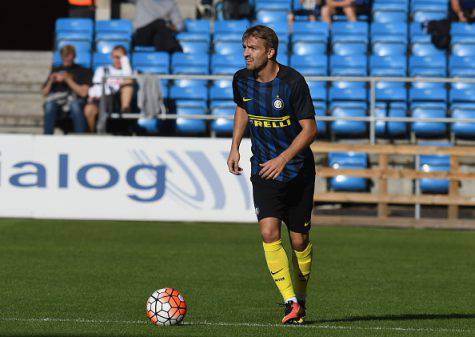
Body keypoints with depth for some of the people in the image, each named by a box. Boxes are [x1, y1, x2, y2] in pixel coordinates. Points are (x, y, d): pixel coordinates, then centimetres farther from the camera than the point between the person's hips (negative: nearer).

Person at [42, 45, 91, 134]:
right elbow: (45, 93, 22)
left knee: (75, 105, -40)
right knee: (49, 105, -35)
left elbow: (83, 92, 1)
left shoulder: (82, 71, 15)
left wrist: (67, 79, -4)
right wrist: (51, 81, 3)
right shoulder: (56, 70, 26)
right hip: (56, 101, 2)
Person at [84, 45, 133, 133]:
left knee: (128, 81, -25)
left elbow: (128, 76, -6)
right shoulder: (102, 70, 23)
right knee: (88, 109, -32)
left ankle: (125, 109, -34)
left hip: (118, 101, -1)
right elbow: (96, 87, 13)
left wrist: (123, 57, -2)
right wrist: (92, 98, -7)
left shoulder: (126, 70, 19)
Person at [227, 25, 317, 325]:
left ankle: (300, 297, 27)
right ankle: (291, 302, -16)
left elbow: (310, 129, -14)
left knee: (299, 241, 4)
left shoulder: (293, 82, -17)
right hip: (263, 169, 3)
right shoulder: (242, 80, -2)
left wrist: (283, 159, -25)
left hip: (298, 170, -3)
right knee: (269, 233, -17)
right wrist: (235, 146, 11)